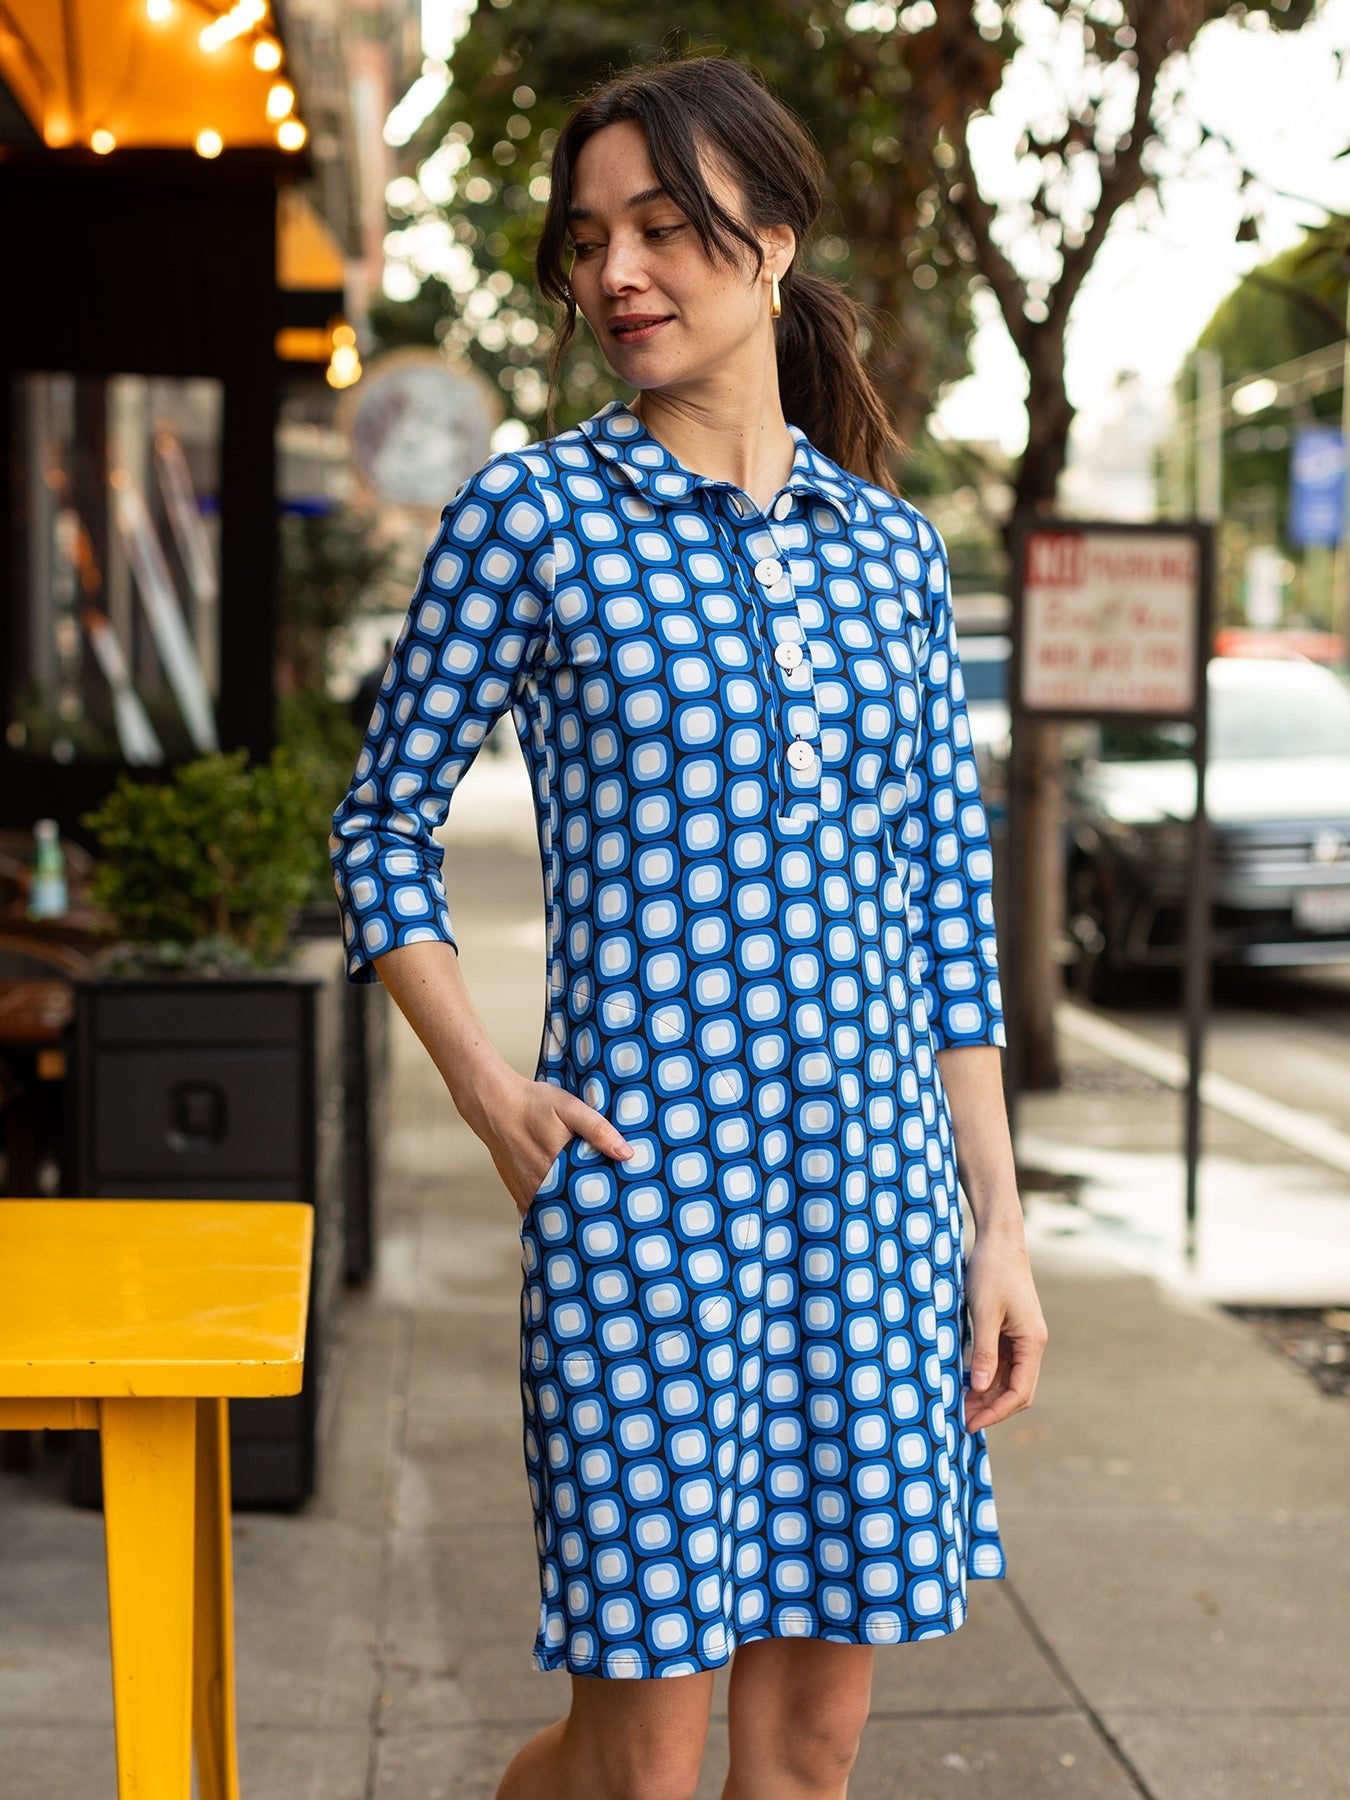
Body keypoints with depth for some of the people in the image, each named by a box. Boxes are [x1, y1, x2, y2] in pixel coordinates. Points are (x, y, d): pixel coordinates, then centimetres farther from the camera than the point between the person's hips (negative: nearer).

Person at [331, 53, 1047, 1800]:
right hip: (646, 1182, -4)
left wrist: (1002, 1223, 9)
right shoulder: (530, 515, -2)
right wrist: (492, 1096, -7)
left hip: (877, 1192, 4)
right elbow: (385, 823, 5)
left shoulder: (889, 545, 9)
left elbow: (947, 899, 11)